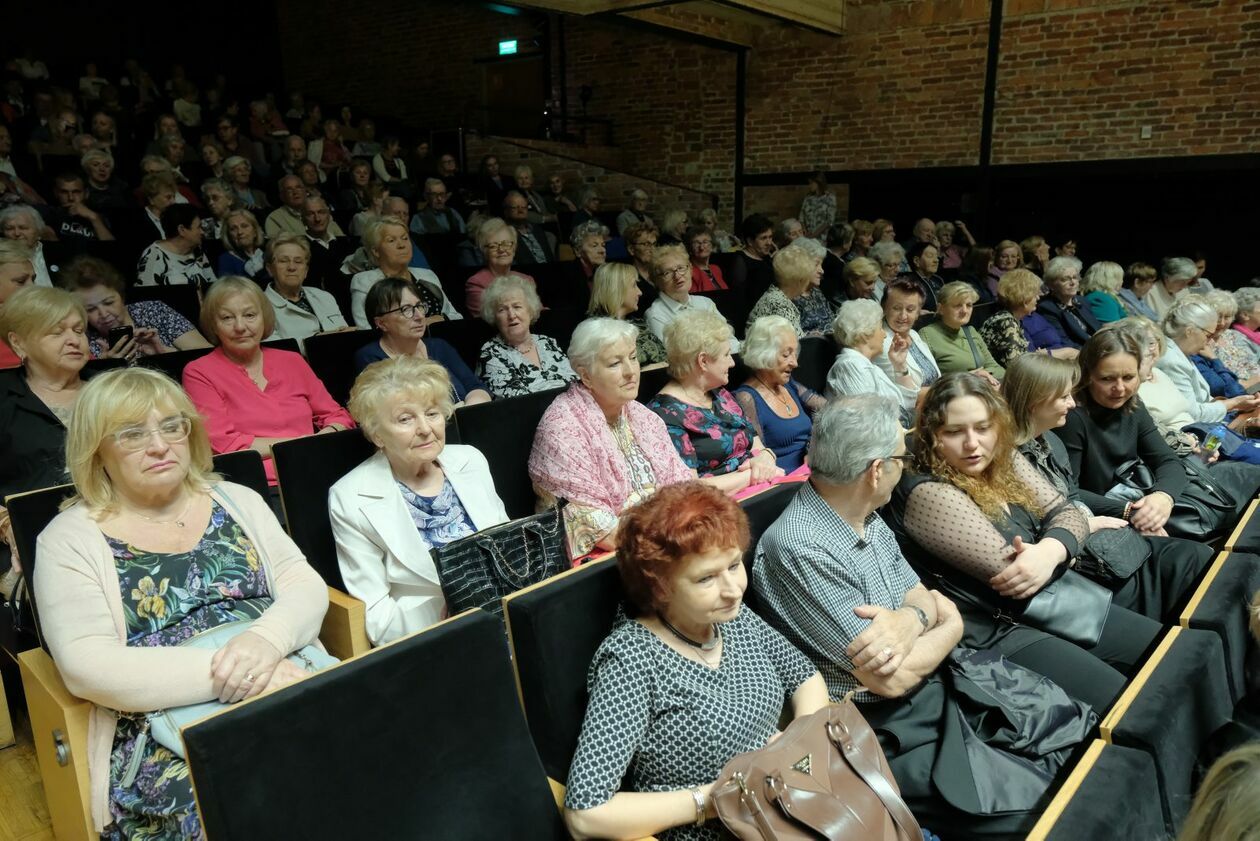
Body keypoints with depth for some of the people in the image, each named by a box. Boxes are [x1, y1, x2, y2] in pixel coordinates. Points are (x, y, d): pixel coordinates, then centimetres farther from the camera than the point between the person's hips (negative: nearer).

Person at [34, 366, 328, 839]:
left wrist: (268, 639, -18)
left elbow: (306, 585, 5)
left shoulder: (236, 500, 13)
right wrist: (226, 673, -21)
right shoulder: (71, 539, 3)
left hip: (289, 688, 4)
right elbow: (88, 667, -9)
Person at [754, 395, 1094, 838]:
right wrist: (947, 623, -7)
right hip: (891, 726, -8)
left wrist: (912, 619, -18)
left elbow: (924, 598, 7)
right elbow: (892, 679, -25)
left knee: (1081, 730, 5)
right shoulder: (800, 548, -28)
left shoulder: (867, 518, 1)